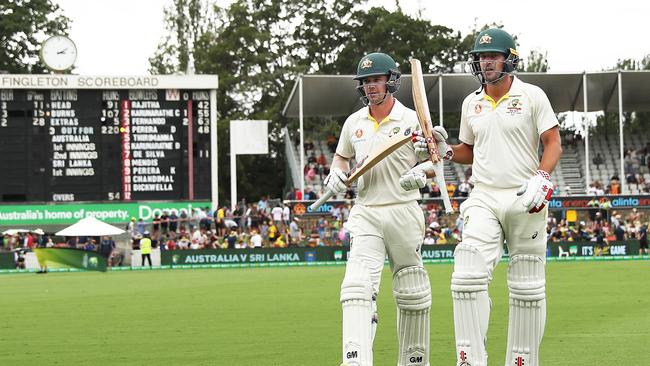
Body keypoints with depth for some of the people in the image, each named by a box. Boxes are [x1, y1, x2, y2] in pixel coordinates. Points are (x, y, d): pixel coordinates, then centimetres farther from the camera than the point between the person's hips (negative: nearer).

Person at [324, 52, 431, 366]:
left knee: (411, 292, 8)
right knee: (358, 286, -16)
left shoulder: (412, 120, -3)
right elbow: (342, 156, 26)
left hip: (403, 213, -2)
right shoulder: (354, 122, 9)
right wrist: (335, 174, 5)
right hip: (365, 214, 2)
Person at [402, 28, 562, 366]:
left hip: (525, 201, -3)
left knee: (527, 288, 2)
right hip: (483, 199, 3)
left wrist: (541, 178, -18)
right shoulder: (471, 103, 12)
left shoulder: (531, 96, -1)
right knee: (468, 277, -15)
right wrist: (445, 151, 3)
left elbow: (553, 143, -3)